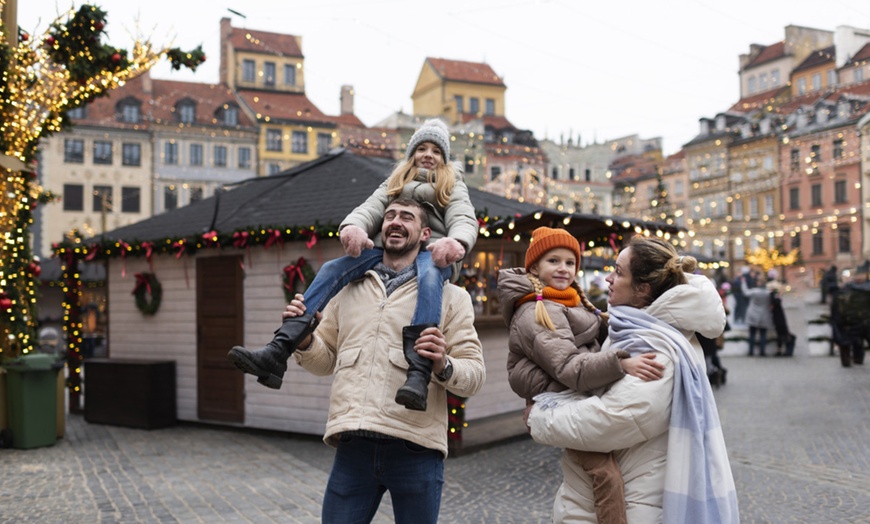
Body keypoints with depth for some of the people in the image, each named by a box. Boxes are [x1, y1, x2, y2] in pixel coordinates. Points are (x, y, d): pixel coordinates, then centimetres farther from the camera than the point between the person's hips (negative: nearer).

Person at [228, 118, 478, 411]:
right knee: (332, 270, -22)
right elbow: (372, 207, 8)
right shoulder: (395, 182, 30)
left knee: (428, 276, -39)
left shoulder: (454, 186, 22)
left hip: (432, 253, -3)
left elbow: (464, 220, 0)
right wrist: (353, 225, -19)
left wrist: (457, 241, -28)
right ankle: (276, 354, -33)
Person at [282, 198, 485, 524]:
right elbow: (326, 360, 19)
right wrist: (305, 340, -1)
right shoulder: (349, 291, 17)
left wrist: (443, 367, -21)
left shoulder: (449, 296, 6)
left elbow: (475, 374, 0)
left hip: (415, 449, -2)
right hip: (352, 447, 2)